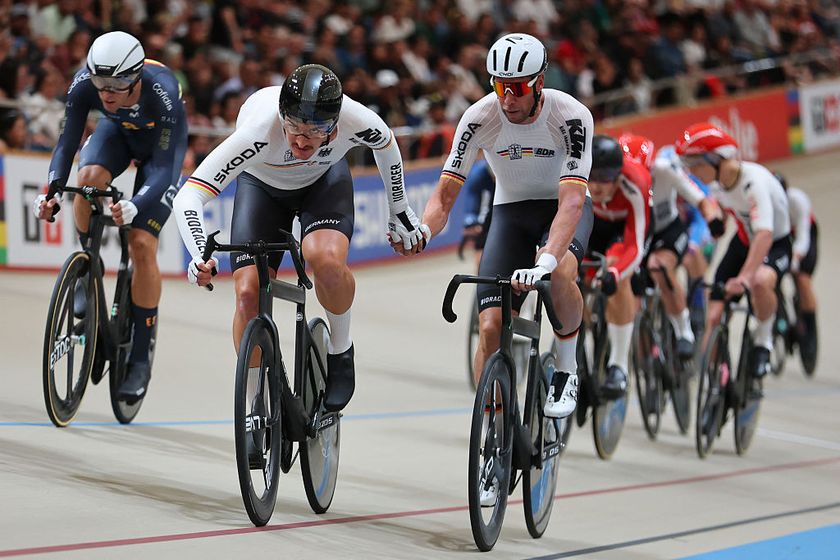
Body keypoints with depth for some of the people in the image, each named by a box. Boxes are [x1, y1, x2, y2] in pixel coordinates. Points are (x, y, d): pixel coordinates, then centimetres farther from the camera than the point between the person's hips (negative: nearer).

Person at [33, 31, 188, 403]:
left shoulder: (163, 94, -40)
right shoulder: (84, 84, -31)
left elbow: (163, 169, -38)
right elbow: (67, 142, -25)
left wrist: (135, 206, -55)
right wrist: (53, 190, -43)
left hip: (161, 143, -3)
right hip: (118, 132, 3)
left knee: (142, 244, -14)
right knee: (90, 177, -33)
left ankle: (141, 358, -4)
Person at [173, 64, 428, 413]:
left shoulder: (357, 122, -36)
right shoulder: (259, 131, -41)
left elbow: (386, 146, -8)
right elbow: (188, 198, -43)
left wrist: (400, 213, 4)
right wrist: (200, 257, -59)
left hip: (325, 179, 0)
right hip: (261, 184, 0)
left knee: (326, 259, -32)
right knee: (248, 294, -16)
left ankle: (340, 349, -3)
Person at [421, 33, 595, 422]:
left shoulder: (571, 116, -28)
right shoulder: (480, 118, -21)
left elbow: (571, 201, -37)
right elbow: (445, 195, -19)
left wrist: (545, 262, -53)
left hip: (562, 208, -2)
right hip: (511, 211, 2)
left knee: (559, 273, -36)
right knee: (491, 328, -14)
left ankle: (567, 368, -11)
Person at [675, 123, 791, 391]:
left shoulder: (754, 180, -33)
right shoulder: (717, 180, -12)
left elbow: (764, 234, -46)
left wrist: (744, 277, -57)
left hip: (775, 245, -6)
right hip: (742, 241, 7)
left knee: (760, 282, -39)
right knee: (713, 315, -5)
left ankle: (763, 339, -13)